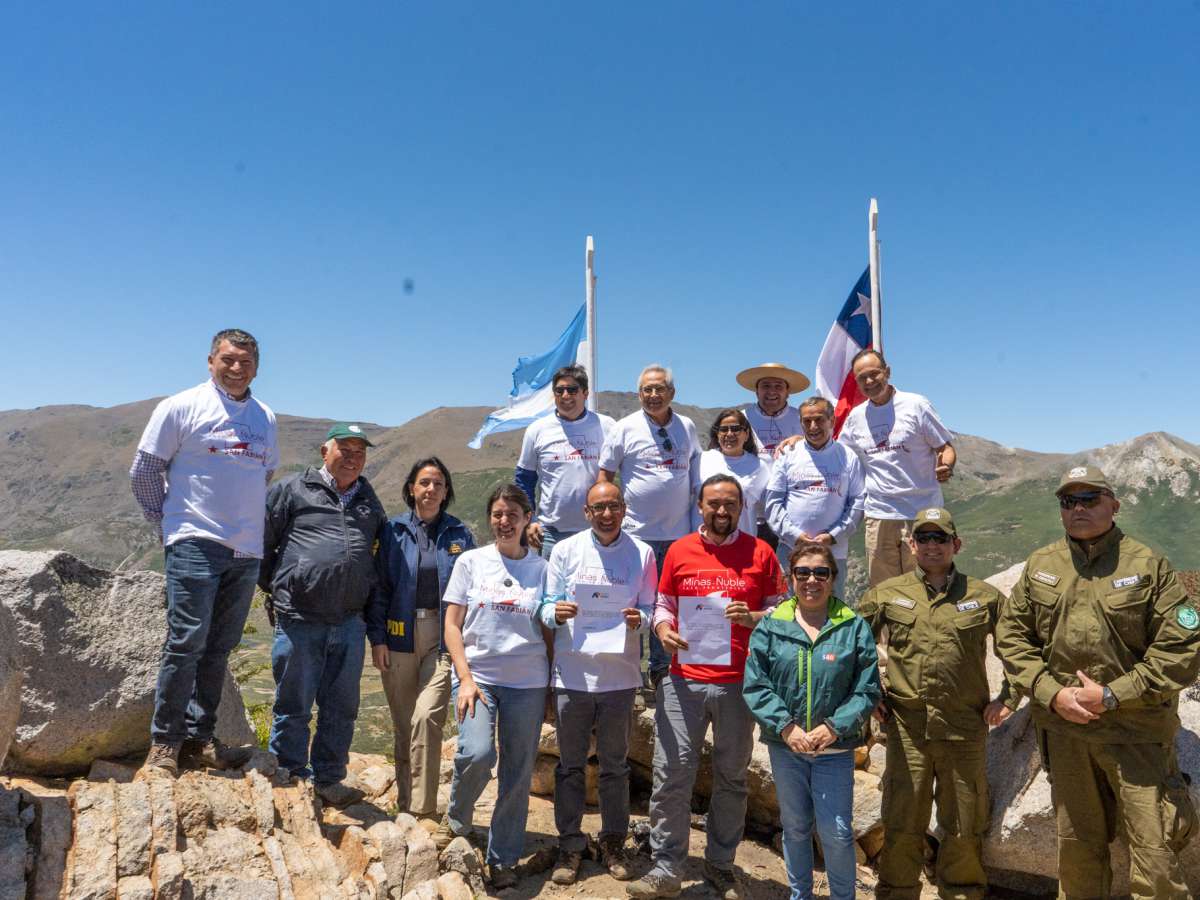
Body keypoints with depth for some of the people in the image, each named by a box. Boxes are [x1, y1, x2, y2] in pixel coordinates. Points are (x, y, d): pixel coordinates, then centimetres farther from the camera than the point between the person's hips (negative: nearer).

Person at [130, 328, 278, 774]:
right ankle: (165, 741, 7)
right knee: (187, 641, -7)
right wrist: (169, 521, 1)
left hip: (247, 550, 5)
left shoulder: (265, 418, 13)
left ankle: (199, 737, 18)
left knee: (220, 647, 9)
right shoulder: (181, 407, -2)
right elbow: (144, 470, 1)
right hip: (196, 543, -5)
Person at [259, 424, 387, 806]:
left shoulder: (369, 501, 17)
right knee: (294, 706, 6)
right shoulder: (293, 489, 2)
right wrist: (275, 586, 6)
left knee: (341, 708, 11)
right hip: (299, 620, -4)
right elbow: (261, 538, 5)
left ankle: (328, 779, 24)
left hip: (349, 623, 4)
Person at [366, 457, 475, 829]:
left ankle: (423, 809, -5)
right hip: (399, 637, 1)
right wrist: (377, 638, -1)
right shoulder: (394, 531, 5)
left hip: (442, 637, -1)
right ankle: (404, 803, 25)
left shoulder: (460, 535, 4)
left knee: (427, 717, -15)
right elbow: (380, 587, 5)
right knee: (402, 723, 10)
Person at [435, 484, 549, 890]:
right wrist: (465, 678, -8)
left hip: (527, 682, 1)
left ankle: (503, 860, 25)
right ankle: (456, 818, 10)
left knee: (518, 774, 5)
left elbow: (549, 632, 8)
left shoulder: (541, 568, 4)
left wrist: (551, 688, 2)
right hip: (478, 675, -1)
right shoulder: (471, 561, 3)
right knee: (477, 753, -22)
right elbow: (452, 625, 2)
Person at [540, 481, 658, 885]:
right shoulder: (565, 550, 0)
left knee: (615, 764, 13)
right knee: (570, 764, 10)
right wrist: (555, 613, -20)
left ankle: (613, 842, 29)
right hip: (572, 673, 0)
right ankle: (570, 845, 25)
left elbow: (649, 609, 4)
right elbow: (547, 607, 2)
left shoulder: (642, 553, 1)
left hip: (619, 675, 0)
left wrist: (639, 619, -18)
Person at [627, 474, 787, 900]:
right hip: (684, 681, 0)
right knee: (671, 775, 0)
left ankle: (721, 864, 31)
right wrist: (663, 628, -9)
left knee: (731, 778, 13)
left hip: (739, 684, 0)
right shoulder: (679, 551, 3)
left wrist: (752, 618, -14)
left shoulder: (760, 553, 1)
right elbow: (663, 604, 12)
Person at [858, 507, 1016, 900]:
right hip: (906, 730, 0)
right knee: (902, 827, 7)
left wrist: (1009, 698, 6)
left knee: (964, 829, 14)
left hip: (965, 729, 0)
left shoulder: (984, 596, 3)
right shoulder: (886, 594, 3)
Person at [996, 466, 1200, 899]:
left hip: (1135, 730, -3)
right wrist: (1051, 692, -6)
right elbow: (1011, 636, 8)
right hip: (1064, 727, 3)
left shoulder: (1148, 565, -4)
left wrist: (1112, 694, -13)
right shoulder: (1039, 566, 6)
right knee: (1076, 846, 16)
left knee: (1153, 853, 0)